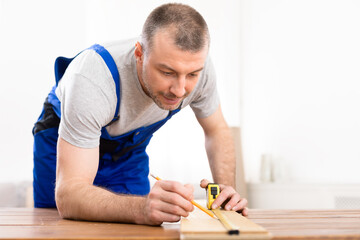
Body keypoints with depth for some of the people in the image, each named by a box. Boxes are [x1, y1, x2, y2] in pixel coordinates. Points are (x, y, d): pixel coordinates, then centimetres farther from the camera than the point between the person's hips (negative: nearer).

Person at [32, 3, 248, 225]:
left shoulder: (196, 63, -29)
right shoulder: (91, 79, -44)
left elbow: (217, 130, -8)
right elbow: (68, 195, -48)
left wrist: (226, 187, -27)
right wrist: (141, 209, -67)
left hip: (129, 146, 3)